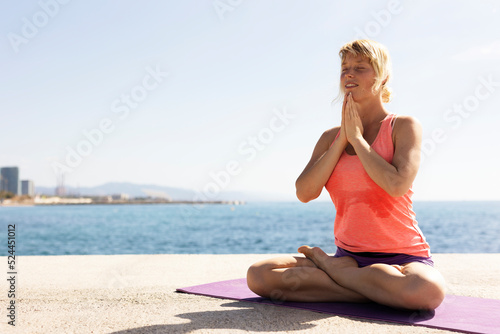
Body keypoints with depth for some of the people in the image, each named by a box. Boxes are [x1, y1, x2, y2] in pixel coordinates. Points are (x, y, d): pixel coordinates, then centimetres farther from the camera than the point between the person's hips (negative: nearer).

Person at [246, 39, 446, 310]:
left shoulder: (403, 127, -2)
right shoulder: (331, 137, 11)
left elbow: (397, 185, -21)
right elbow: (304, 192, -4)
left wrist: (357, 138, -11)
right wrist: (343, 138, -6)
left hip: (403, 258, -3)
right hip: (347, 256, 3)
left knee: (428, 291, -41)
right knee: (258, 276, -16)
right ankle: (380, 291, -13)